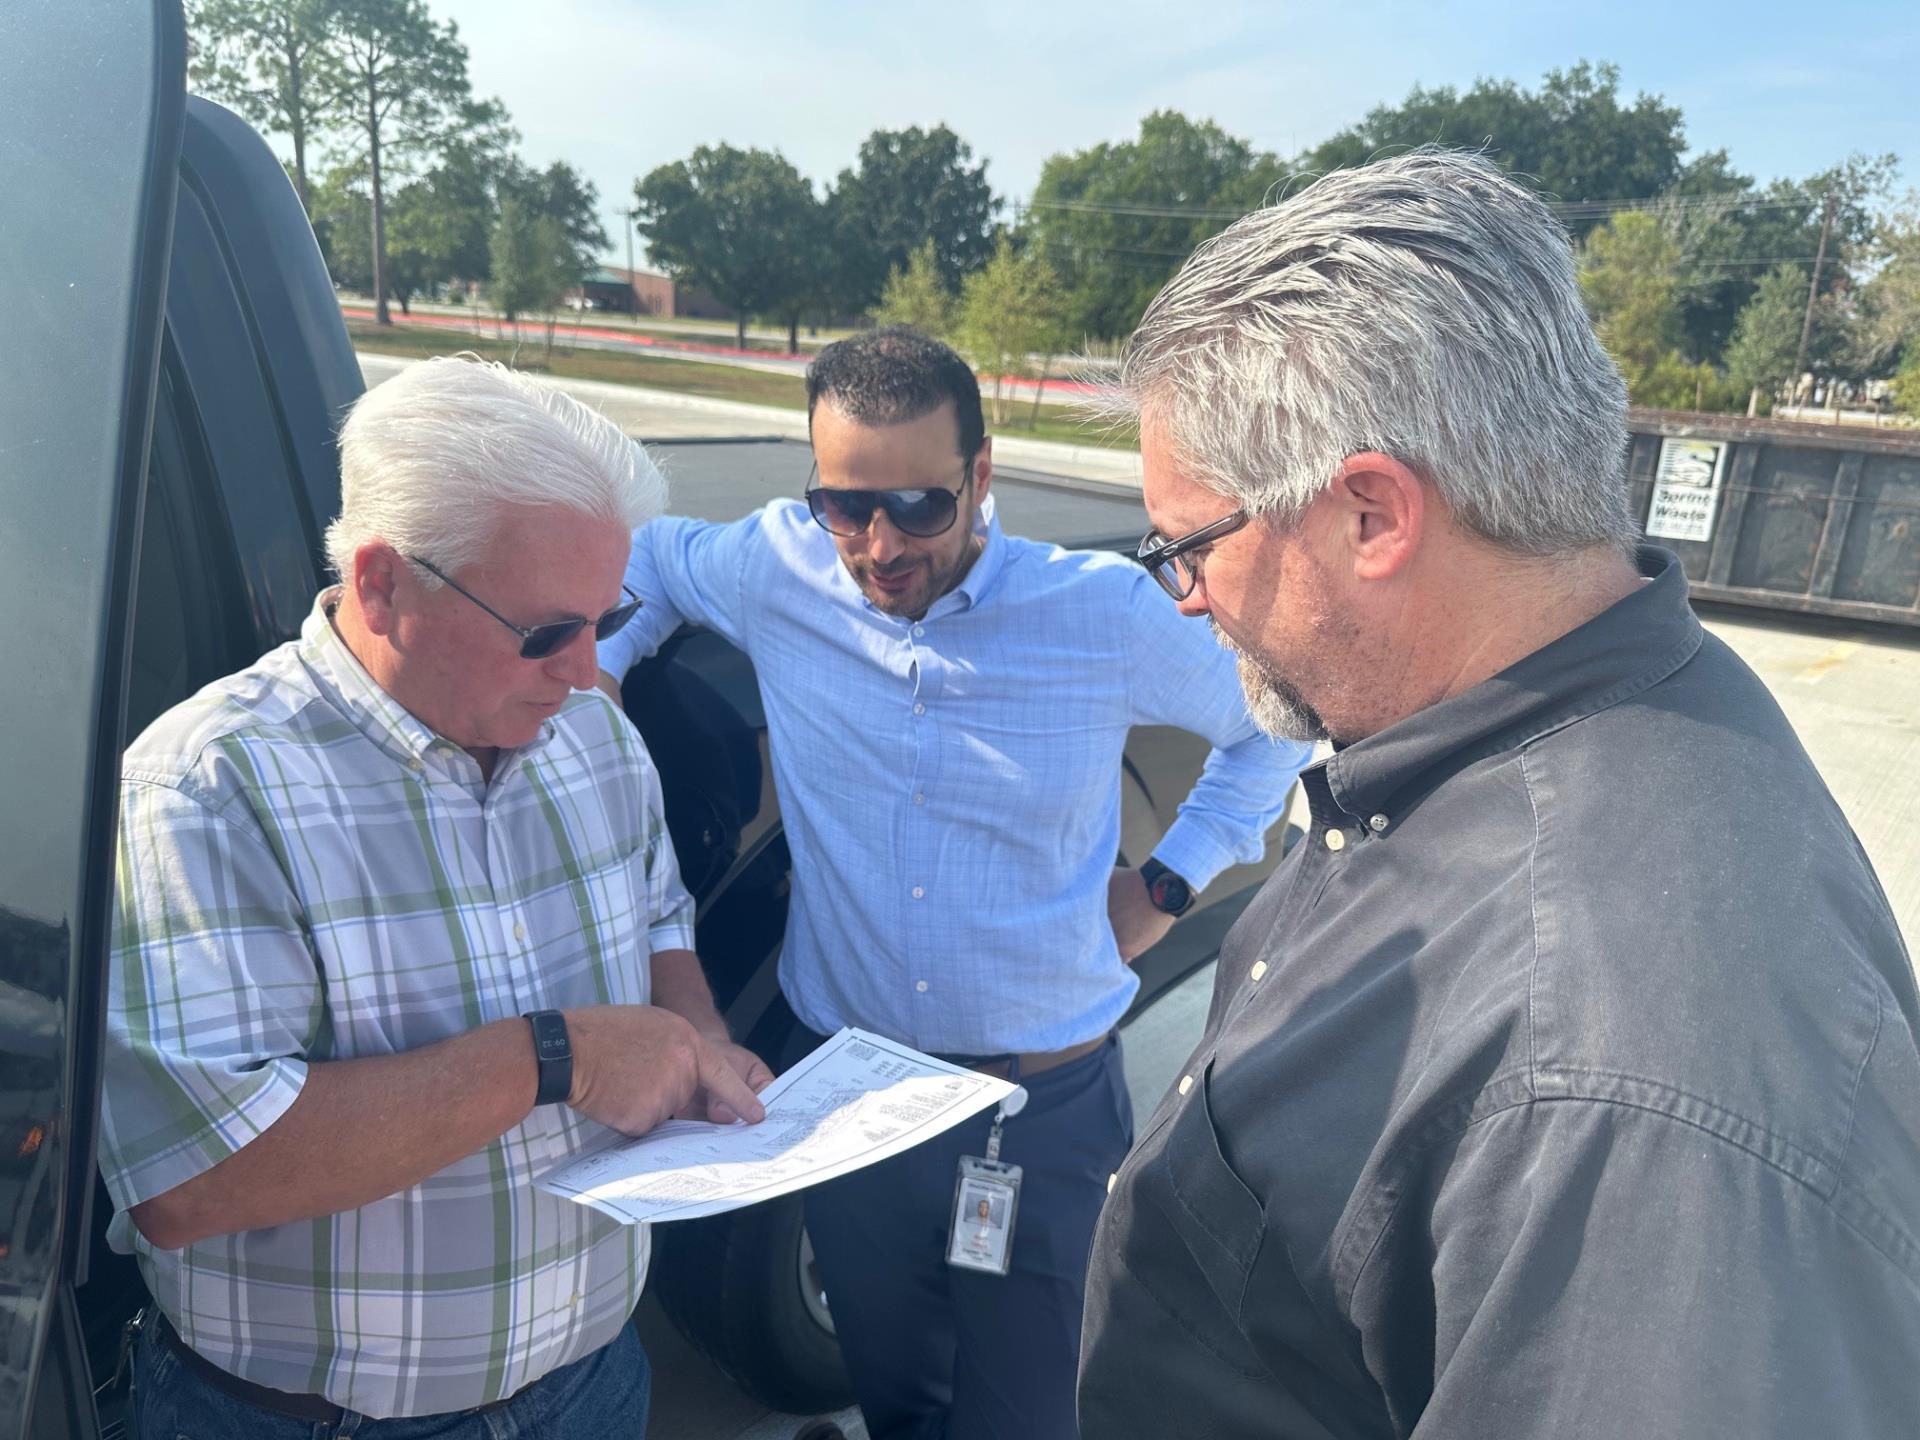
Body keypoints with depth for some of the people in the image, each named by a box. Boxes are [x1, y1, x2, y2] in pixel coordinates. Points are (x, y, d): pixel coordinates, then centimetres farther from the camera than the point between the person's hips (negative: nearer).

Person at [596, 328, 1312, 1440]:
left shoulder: (1107, 613, -12)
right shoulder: (778, 571, -7)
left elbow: (1280, 719, 5)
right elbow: (643, 553, 16)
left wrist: (1170, 886, 1)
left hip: (1045, 1108, -2)